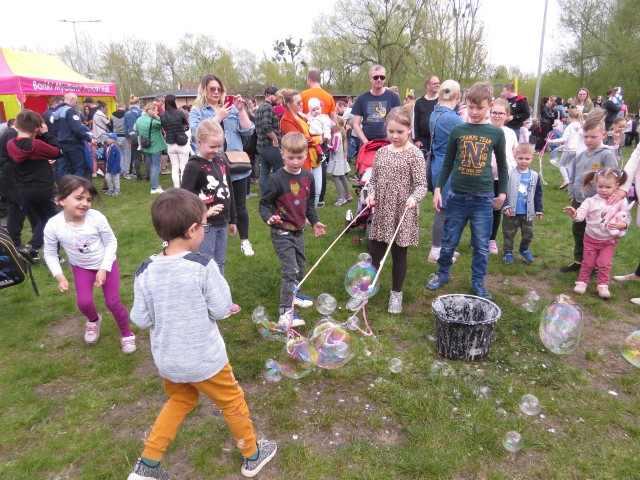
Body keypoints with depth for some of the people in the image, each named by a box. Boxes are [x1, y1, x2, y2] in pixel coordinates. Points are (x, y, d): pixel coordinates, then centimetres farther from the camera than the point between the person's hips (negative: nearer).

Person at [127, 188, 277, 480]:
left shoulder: (146, 271, -11)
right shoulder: (203, 266, -23)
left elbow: (140, 320, -5)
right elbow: (221, 309, -15)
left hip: (167, 360, 4)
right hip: (203, 359, -4)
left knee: (180, 402, 31)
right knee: (233, 402, 20)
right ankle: (252, 456, 39)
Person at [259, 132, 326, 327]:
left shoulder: (307, 177, 2)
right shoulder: (277, 179, -18)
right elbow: (264, 203, -12)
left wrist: (314, 221, 16)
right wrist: (269, 217, -30)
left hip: (298, 231, 7)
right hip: (281, 233, -7)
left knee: (301, 266, 20)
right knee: (291, 270, -10)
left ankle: (293, 294, 44)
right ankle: (286, 313, -2)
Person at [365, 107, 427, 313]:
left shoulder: (415, 154, -8)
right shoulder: (381, 152, 6)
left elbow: (421, 184, -10)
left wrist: (414, 198, -30)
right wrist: (371, 194, -6)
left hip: (402, 213, -4)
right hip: (381, 211, 4)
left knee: (399, 254, 9)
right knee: (374, 252, 10)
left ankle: (396, 293, 26)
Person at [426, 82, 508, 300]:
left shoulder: (496, 133, 1)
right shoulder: (457, 131, 2)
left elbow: (502, 166, 11)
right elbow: (447, 164, 7)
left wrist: (502, 193, 10)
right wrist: (438, 188, -1)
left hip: (483, 198, 0)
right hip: (457, 196, 0)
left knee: (481, 245, 7)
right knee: (449, 241, 11)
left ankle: (478, 283, 23)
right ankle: (442, 274, 31)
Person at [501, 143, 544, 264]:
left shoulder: (535, 176, -1)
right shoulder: (509, 174, -11)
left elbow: (538, 194, 6)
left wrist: (539, 210, 6)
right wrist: (505, 206, -16)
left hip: (527, 213, 3)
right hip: (512, 212, -3)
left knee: (528, 234, 15)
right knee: (508, 234, 9)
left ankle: (524, 249, 38)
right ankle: (508, 252, 25)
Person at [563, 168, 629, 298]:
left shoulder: (620, 203, -9)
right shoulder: (590, 201, -14)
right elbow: (580, 215, -25)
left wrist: (621, 225, -26)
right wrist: (573, 213, -48)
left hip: (609, 240, 0)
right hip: (591, 239, 0)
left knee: (605, 264, 4)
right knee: (588, 263, 11)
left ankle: (603, 285, 20)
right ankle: (582, 282, 27)